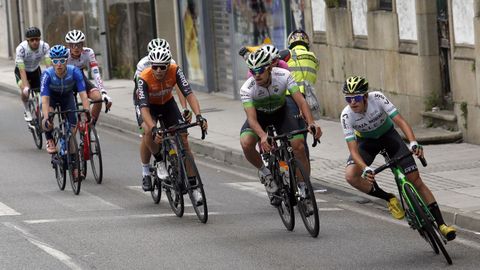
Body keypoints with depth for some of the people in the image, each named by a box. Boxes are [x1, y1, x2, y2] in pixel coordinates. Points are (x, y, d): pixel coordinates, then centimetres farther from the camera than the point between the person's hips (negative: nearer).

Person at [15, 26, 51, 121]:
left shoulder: (44, 46, -28)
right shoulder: (21, 48, -35)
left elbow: (49, 65, -34)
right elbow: (22, 70, -37)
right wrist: (25, 87, -49)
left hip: (35, 70, 3)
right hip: (21, 71, -3)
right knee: (25, 91, -29)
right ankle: (27, 110, -3)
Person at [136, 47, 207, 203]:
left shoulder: (175, 71, -30)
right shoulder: (144, 78, -35)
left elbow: (189, 94, -34)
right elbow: (144, 108, -40)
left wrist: (199, 116, -50)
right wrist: (154, 129, -55)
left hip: (167, 103, 2)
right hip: (149, 105, -2)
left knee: (183, 140, -9)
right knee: (148, 132, -34)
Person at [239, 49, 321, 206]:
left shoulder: (283, 76, -27)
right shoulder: (247, 89, -30)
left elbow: (301, 101, -30)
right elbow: (252, 119, -37)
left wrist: (311, 123, -46)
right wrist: (263, 136, -58)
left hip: (281, 113, 1)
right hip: (259, 115, -1)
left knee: (299, 146, -19)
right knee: (246, 144, -29)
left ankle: (304, 188, -2)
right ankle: (264, 172, -1)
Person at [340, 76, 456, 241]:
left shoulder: (377, 98, -31)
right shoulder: (346, 116, -28)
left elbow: (400, 121, -35)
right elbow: (353, 150, -31)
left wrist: (413, 143, -52)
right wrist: (366, 169, -49)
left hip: (388, 135, -1)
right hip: (366, 141, 1)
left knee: (415, 179, -9)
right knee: (351, 176, -27)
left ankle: (441, 224, -3)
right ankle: (389, 199, -5)